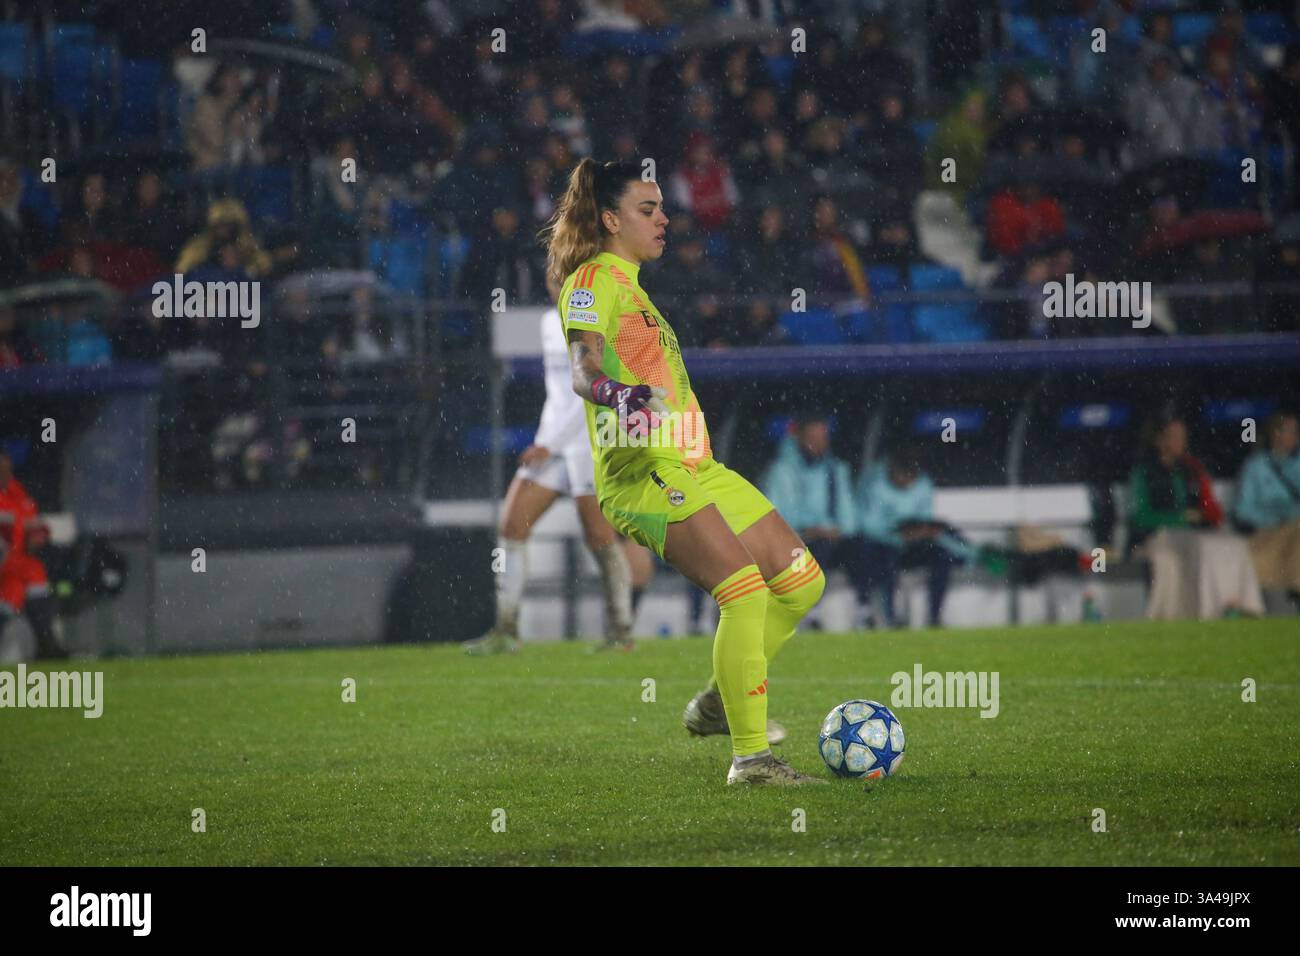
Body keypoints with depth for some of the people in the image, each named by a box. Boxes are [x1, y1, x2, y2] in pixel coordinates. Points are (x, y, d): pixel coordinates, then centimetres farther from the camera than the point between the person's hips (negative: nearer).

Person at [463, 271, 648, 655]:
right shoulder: (551, 321, 14)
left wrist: (549, 444, -19)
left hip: (592, 442, -8)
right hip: (551, 442, 8)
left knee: (600, 538, -6)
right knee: (511, 526, -3)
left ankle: (621, 631, 6)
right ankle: (506, 630, 0)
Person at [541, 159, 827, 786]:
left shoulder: (629, 285, 23)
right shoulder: (593, 280, -5)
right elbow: (583, 366, -21)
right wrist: (617, 394, -40)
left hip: (694, 467, 10)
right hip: (645, 471, -10)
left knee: (801, 580, 8)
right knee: (745, 589, -23)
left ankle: (718, 703, 19)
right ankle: (750, 756, -21)